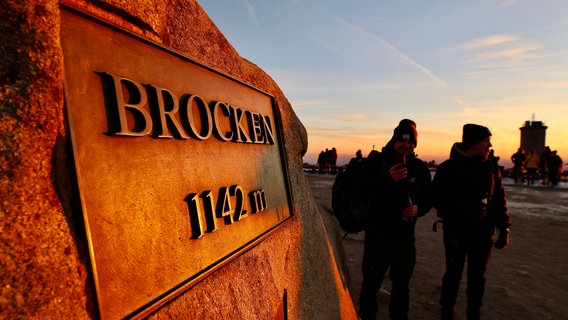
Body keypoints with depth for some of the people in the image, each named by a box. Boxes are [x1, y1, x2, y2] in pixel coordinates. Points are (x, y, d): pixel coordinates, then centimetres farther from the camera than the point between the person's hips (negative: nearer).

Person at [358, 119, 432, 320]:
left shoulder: (419, 168, 3)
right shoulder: (375, 161, -7)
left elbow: (428, 198, 11)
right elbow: (363, 191, -15)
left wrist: (418, 208, -11)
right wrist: (387, 179, -28)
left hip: (405, 236, 3)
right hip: (377, 233, -3)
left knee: (402, 282, 18)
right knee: (371, 281, 10)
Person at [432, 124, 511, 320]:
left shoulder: (490, 167, 2)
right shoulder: (448, 168, -11)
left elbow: (499, 199, 6)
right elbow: (437, 199, -13)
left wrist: (504, 228, 3)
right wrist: (463, 210, -23)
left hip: (484, 232, 4)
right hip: (456, 232, -3)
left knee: (478, 276, 15)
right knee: (453, 274, 10)